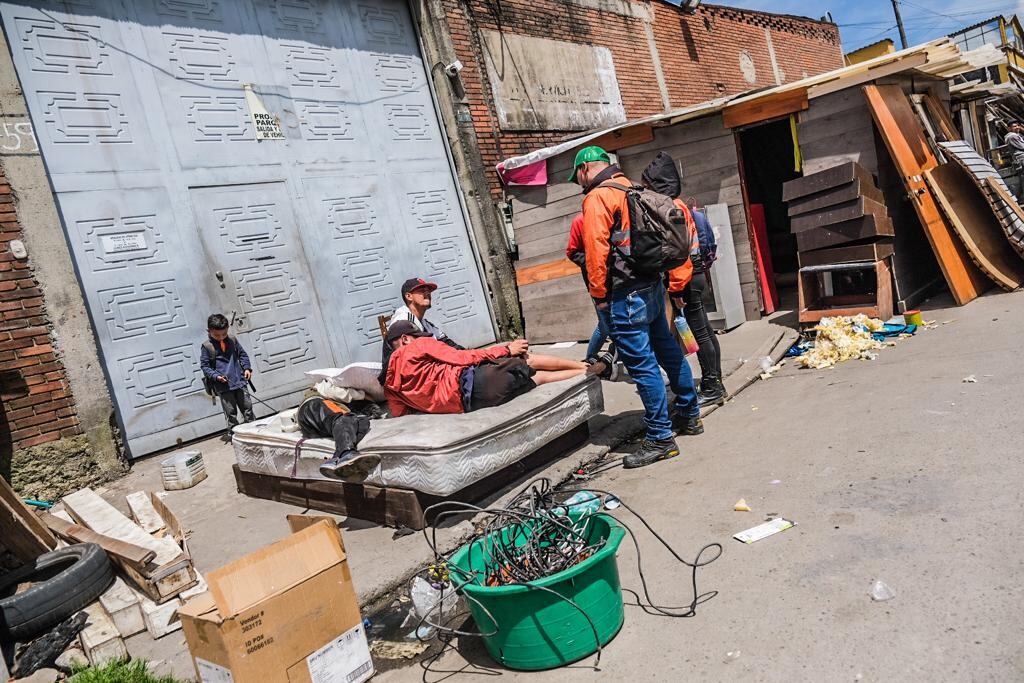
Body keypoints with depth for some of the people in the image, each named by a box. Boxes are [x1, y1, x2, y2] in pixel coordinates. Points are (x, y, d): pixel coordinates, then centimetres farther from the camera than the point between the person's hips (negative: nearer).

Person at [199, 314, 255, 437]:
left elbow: (242, 355, 15)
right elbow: (204, 366, -4)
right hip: (223, 386, -3)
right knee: (231, 412, 2)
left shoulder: (232, 340, 5)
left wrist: (247, 368, 1)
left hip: (239, 381, 4)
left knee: (247, 406, 11)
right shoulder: (206, 346, -6)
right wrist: (216, 376, -17)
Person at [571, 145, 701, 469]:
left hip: (627, 294, -9)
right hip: (654, 285, 9)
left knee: (642, 365, -4)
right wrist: (676, 284, 18)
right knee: (668, 351, 19)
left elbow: (596, 250, -17)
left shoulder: (597, 197, -9)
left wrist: (599, 294, -8)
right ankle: (689, 415, 33)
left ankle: (661, 438, 2)